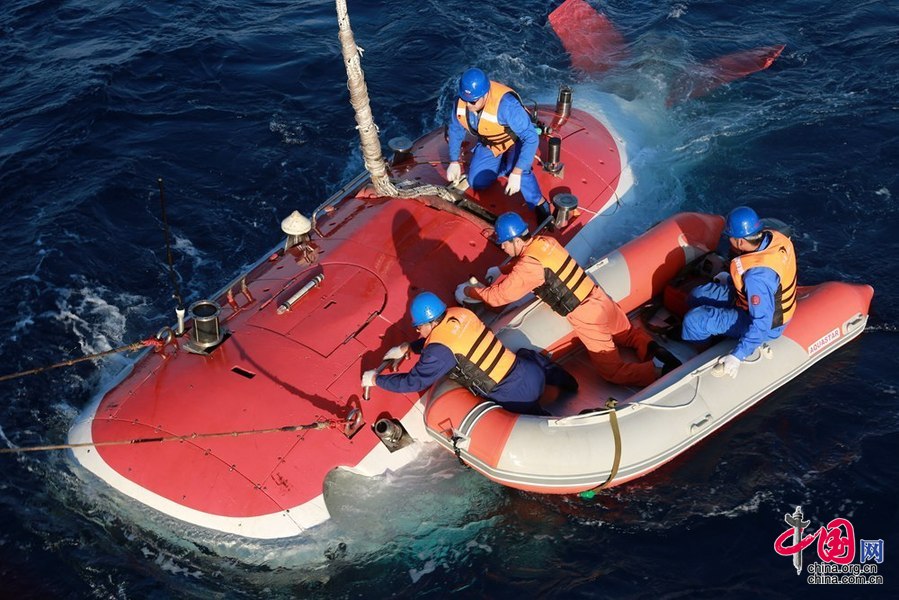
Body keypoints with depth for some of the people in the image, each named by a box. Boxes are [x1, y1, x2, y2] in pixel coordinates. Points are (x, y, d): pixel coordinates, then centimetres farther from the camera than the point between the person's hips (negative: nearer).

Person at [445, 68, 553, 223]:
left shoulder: (506, 104, -42)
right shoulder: (461, 101, -24)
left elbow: (531, 138, -43)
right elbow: (456, 129, -2)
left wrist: (516, 173, -47)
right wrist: (454, 162, -4)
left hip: (516, 140, -6)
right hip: (490, 143, 6)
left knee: (516, 166, -35)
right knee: (476, 182, 1)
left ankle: (540, 206, -17)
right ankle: (504, 163, 26)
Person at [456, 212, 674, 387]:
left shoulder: (529, 266, -20)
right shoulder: (544, 241, 4)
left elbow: (498, 296, -13)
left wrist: (468, 291, 2)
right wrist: (501, 270, 24)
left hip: (587, 318, -8)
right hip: (601, 299, 8)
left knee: (614, 371, 2)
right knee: (629, 333, 32)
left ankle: (662, 374, -13)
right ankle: (652, 348, 4)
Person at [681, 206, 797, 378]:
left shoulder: (757, 276, -39)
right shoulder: (774, 237, -13)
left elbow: (761, 323, -34)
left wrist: (737, 356, -32)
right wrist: (730, 279, 19)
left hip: (768, 325, -9)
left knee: (694, 321, -14)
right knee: (698, 295, 12)